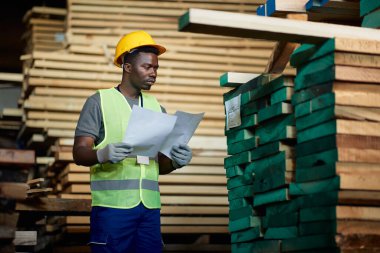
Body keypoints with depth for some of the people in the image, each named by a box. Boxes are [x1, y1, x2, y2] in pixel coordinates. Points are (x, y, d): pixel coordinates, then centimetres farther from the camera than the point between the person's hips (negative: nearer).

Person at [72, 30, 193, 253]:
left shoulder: (156, 107, 17)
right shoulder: (100, 101, 3)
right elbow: (79, 153, -4)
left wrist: (176, 161, -5)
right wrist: (102, 154, -25)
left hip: (150, 207, 5)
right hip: (112, 205, -4)